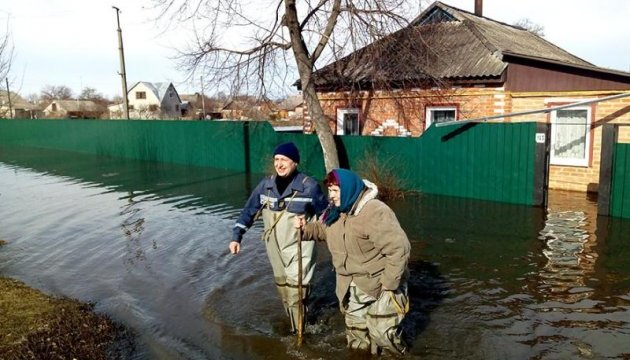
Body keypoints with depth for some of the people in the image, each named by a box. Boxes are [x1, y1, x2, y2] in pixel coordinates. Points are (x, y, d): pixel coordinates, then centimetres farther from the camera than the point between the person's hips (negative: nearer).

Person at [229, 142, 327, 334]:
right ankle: (294, 323, 37)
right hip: (274, 246, 5)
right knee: (282, 287, 17)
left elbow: (324, 214, -1)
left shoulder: (309, 185, -15)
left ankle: (298, 332, 9)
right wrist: (236, 236, -1)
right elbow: (249, 210, 4)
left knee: (295, 289, -8)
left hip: (299, 247, -5)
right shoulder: (266, 185, -2)